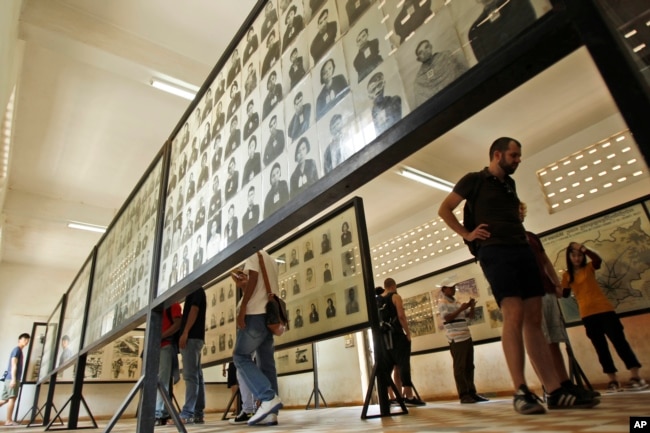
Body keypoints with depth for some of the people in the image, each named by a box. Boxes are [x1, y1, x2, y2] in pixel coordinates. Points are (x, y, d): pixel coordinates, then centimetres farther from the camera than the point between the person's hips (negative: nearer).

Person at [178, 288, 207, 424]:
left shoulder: (196, 289, -1)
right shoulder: (197, 291, 25)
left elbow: (194, 310, -13)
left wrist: (185, 333, -20)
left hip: (192, 336, -9)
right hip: (195, 337, 9)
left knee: (190, 375, -13)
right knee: (197, 376, 6)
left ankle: (187, 414, -14)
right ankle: (198, 414, 7)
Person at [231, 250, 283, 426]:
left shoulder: (254, 253, 3)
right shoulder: (271, 261, 26)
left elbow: (253, 278, -13)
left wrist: (242, 308, -15)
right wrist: (243, 284, 29)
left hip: (256, 313, -8)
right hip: (269, 314, 8)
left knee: (240, 356, -4)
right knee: (266, 363, 4)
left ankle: (269, 398, -16)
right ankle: (270, 412, -1)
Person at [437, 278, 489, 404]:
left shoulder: (457, 302, 19)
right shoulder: (442, 303, -4)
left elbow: (470, 316, 18)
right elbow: (447, 318, -17)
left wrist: (471, 307, -1)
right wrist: (461, 309, -20)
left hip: (467, 337, 8)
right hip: (456, 339, -8)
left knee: (469, 366, 9)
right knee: (460, 367, -5)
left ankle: (472, 392, 15)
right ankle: (463, 395, -3)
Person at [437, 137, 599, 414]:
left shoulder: (509, 183, 23)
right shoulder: (474, 180, 3)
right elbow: (444, 209, 1)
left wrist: (523, 235, 16)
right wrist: (467, 234, -7)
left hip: (523, 250, 7)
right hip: (495, 252, -7)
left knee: (534, 320, 3)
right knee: (514, 315, -17)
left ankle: (555, 392, 5)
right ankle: (521, 392, -12)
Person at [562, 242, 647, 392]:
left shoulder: (589, 267, 2)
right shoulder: (566, 275, 7)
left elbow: (598, 260, -22)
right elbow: (565, 294, 9)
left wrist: (585, 249, -39)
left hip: (604, 309, -2)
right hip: (587, 315, 2)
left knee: (618, 340, -6)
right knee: (601, 347, 6)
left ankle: (636, 377, -4)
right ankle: (613, 380, 11)